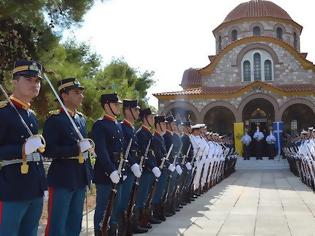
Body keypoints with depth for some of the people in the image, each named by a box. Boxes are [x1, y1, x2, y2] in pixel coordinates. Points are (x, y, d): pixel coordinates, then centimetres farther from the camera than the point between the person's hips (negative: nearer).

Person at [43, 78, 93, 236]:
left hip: (80, 179, 8)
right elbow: (48, 150, -18)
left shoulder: (81, 119, 13)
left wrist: (89, 174, 16)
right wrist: (77, 149, -23)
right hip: (62, 180, -7)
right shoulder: (54, 119, -10)